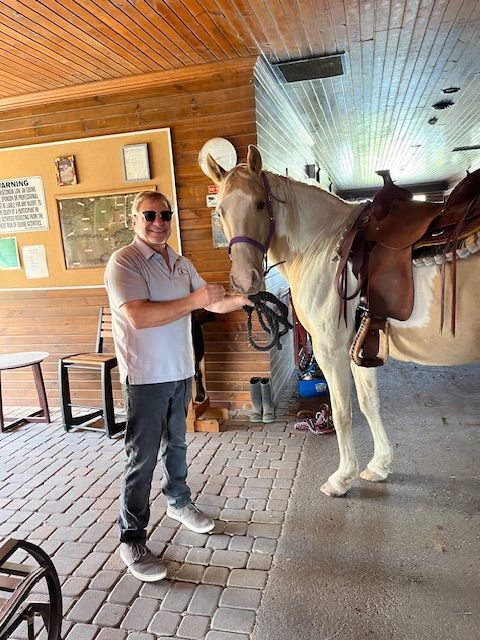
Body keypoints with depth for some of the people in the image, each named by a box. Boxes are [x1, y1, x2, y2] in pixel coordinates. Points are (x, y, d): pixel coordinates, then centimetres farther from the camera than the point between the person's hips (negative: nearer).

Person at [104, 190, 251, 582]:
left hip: (181, 372, 7)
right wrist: (194, 301, -29)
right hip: (146, 376, -7)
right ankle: (132, 539, 15)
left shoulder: (181, 264, 10)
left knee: (176, 443, 22)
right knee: (143, 458, 1)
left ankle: (178, 502, 43)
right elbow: (139, 316, -27)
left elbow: (214, 303, 14)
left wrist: (244, 299, -4)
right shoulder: (124, 262, -14)